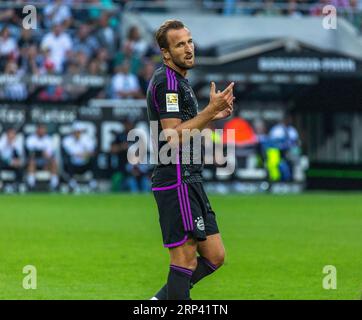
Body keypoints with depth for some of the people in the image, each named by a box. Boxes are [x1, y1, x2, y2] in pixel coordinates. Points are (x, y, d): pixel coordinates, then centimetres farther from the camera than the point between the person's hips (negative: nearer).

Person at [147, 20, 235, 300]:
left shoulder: (179, 80, 20)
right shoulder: (167, 81, -12)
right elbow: (173, 137, -20)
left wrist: (213, 116, 15)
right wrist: (210, 110, -19)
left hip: (190, 180, 10)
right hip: (177, 180, -10)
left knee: (214, 256, 9)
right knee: (185, 258, -8)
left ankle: (159, 303, 14)